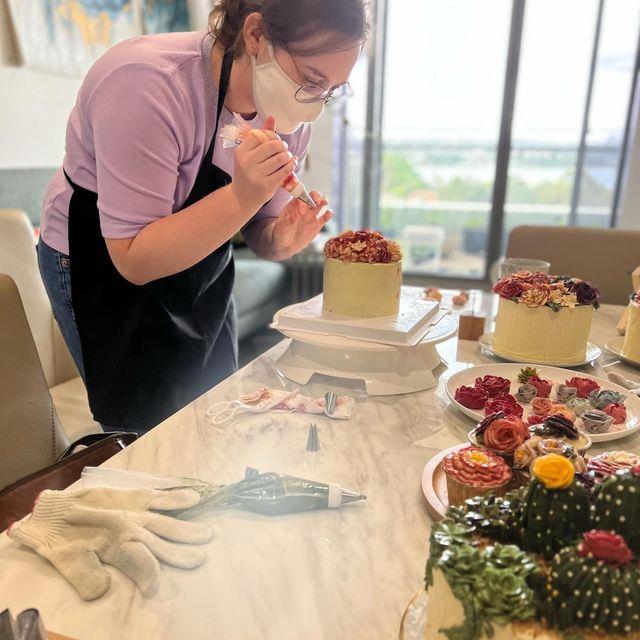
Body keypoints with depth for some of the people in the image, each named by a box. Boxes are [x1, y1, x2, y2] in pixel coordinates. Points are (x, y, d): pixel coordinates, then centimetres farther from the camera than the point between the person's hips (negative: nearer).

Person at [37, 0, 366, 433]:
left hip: (199, 266, 6)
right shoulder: (147, 84, -30)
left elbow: (259, 232, -1)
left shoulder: (289, 109, -11)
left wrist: (282, 239, -25)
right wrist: (242, 196, -41)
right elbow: (134, 259, -29)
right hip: (105, 269, -5)